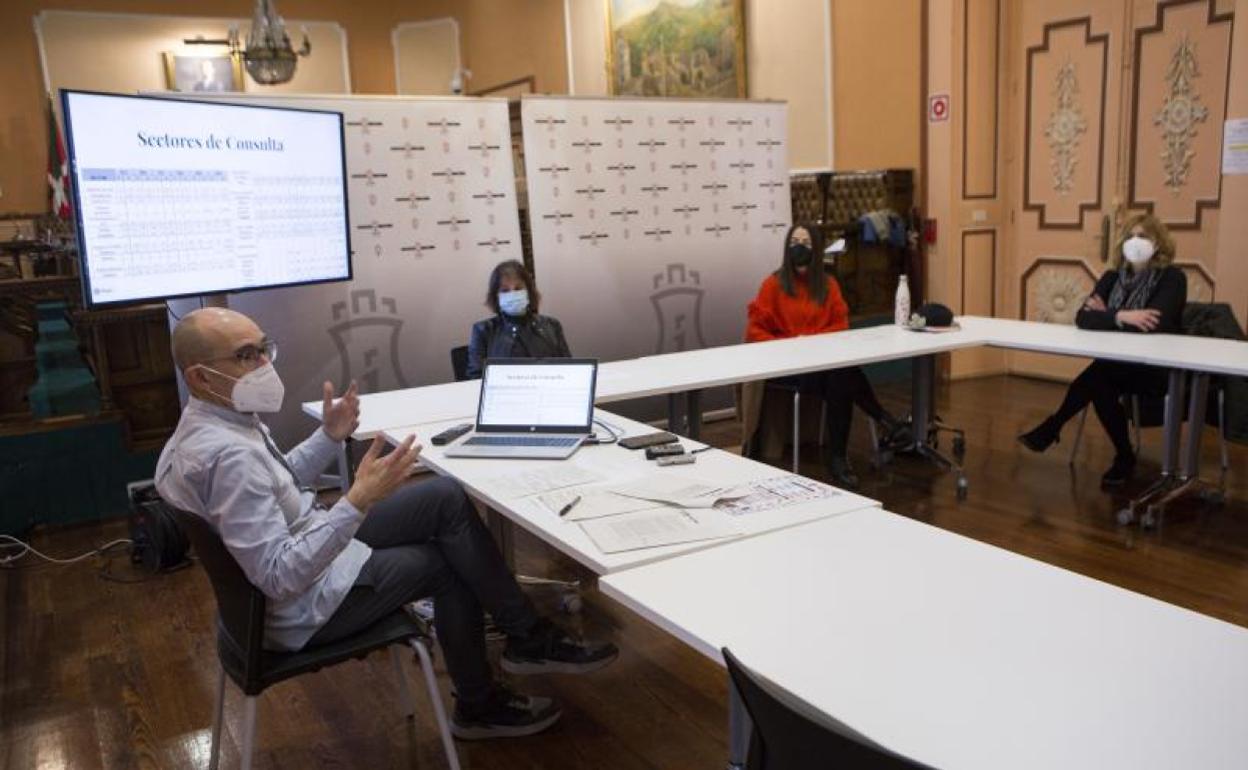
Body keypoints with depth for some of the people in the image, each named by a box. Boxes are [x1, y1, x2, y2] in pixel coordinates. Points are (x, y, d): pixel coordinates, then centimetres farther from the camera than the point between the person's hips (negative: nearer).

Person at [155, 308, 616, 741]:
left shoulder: (215, 421, -1)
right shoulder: (227, 455, -32)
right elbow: (279, 577, -33)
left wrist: (330, 436, 3)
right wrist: (360, 500, -38)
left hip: (306, 543, 9)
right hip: (301, 602, -9)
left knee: (447, 498, 1)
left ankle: (524, 636, 9)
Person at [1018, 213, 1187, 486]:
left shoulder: (1172, 278, -10)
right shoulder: (1113, 276, 5)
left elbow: (1155, 325, -25)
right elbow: (1082, 318, -8)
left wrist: (1105, 317, -15)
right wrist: (1118, 317, -26)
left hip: (1159, 369, -5)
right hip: (1118, 366, 5)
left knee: (1096, 376, -28)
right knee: (1098, 382, -25)